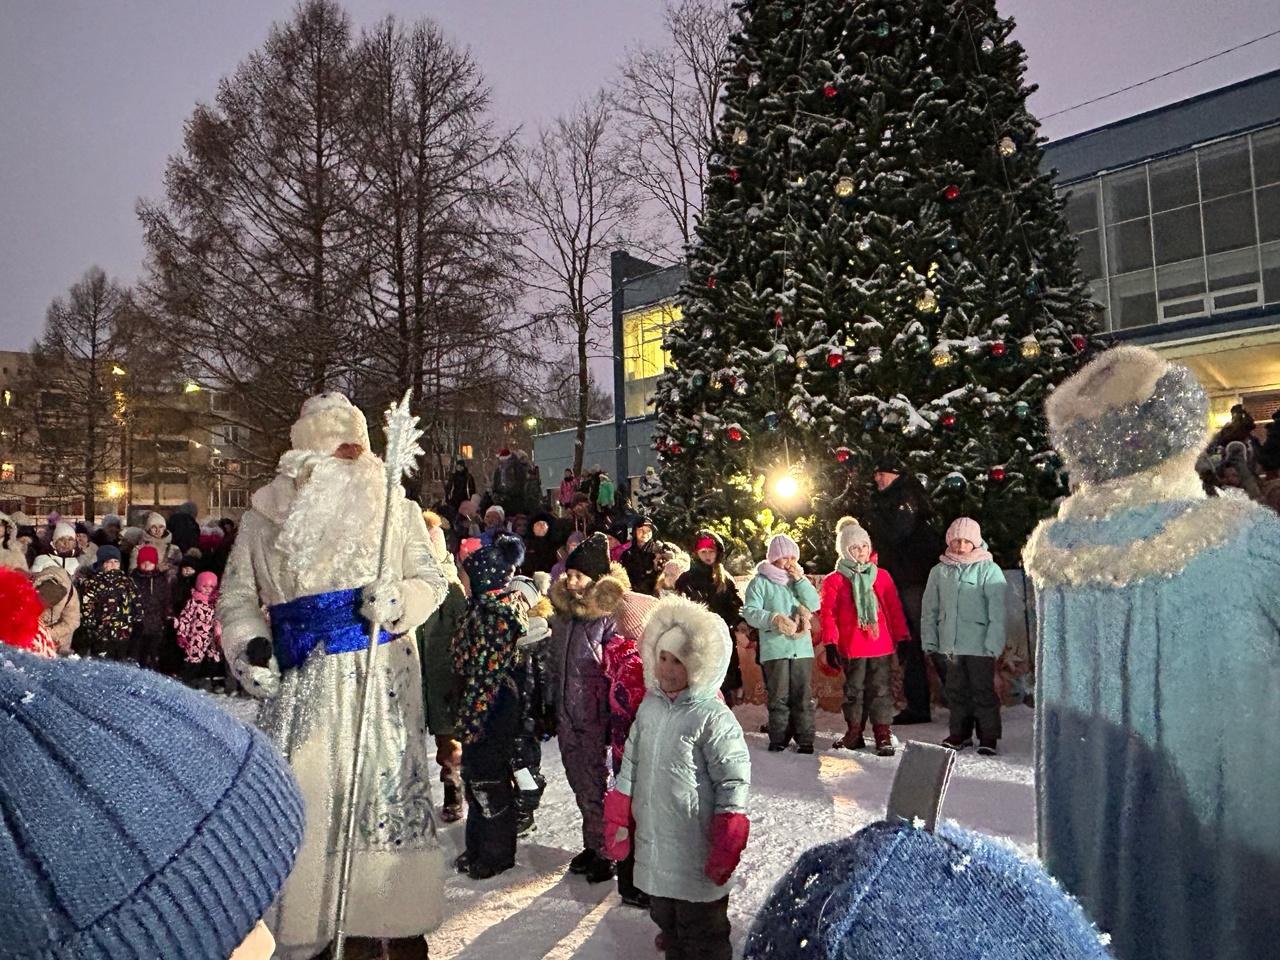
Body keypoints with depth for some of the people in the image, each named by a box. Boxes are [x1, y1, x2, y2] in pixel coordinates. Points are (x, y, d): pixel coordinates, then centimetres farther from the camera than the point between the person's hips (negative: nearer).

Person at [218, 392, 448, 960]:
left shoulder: (394, 508, 2)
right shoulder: (264, 517, 6)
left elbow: (432, 578, 4)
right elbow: (236, 596, 10)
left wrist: (396, 598, -16)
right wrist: (250, 644, -9)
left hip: (380, 674, -1)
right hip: (301, 679, 1)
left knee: (385, 782, 1)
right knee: (301, 791, 0)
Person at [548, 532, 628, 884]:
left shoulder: (609, 614, -14)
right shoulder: (563, 610, 8)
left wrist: (610, 718, -14)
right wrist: (553, 706, 16)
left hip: (594, 717, -7)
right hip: (566, 715, 7)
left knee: (594, 784, 4)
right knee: (579, 782, 16)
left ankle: (603, 851, 19)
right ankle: (592, 845, 30)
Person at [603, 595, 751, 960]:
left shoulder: (714, 718, -17)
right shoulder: (648, 707, 3)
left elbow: (734, 784, -15)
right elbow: (630, 769, 12)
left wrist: (726, 848, -14)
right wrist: (618, 822, 10)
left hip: (696, 861, -6)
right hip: (652, 852, 6)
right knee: (667, 926, 24)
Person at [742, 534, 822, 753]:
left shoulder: (799, 580, 17)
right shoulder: (760, 582, 3)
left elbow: (815, 604, 5)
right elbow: (749, 612, -5)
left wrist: (800, 579, -2)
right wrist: (774, 618, -19)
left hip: (802, 648, 3)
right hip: (774, 650, -3)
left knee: (803, 696, 3)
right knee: (779, 697, -2)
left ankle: (805, 740, 10)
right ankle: (778, 740, 8)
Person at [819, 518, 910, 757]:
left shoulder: (881, 576, 6)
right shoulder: (834, 580, 0)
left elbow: (894, 608, 8)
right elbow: (827, 613, -2)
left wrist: (902, 638, 5)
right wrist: (830, 644, -7)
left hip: (882, 646, 1)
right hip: (851, 648, -1)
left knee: (881, 690, 2)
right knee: (854, 690, 10)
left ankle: (883, 735, 9)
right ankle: (854, 732, 22)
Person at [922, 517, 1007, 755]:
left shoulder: (989, 570, -5)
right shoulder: (939, 571, 6)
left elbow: (997, 611, -9)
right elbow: (929, 609, 11)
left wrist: (993, 643, -15)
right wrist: (929, 639, 6)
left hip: (979, 646, -4)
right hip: (950, 644, 4)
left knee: (983, 690, 4)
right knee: (956, 690, 13)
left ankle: (988, 736, 17)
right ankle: (960, 733, 26)